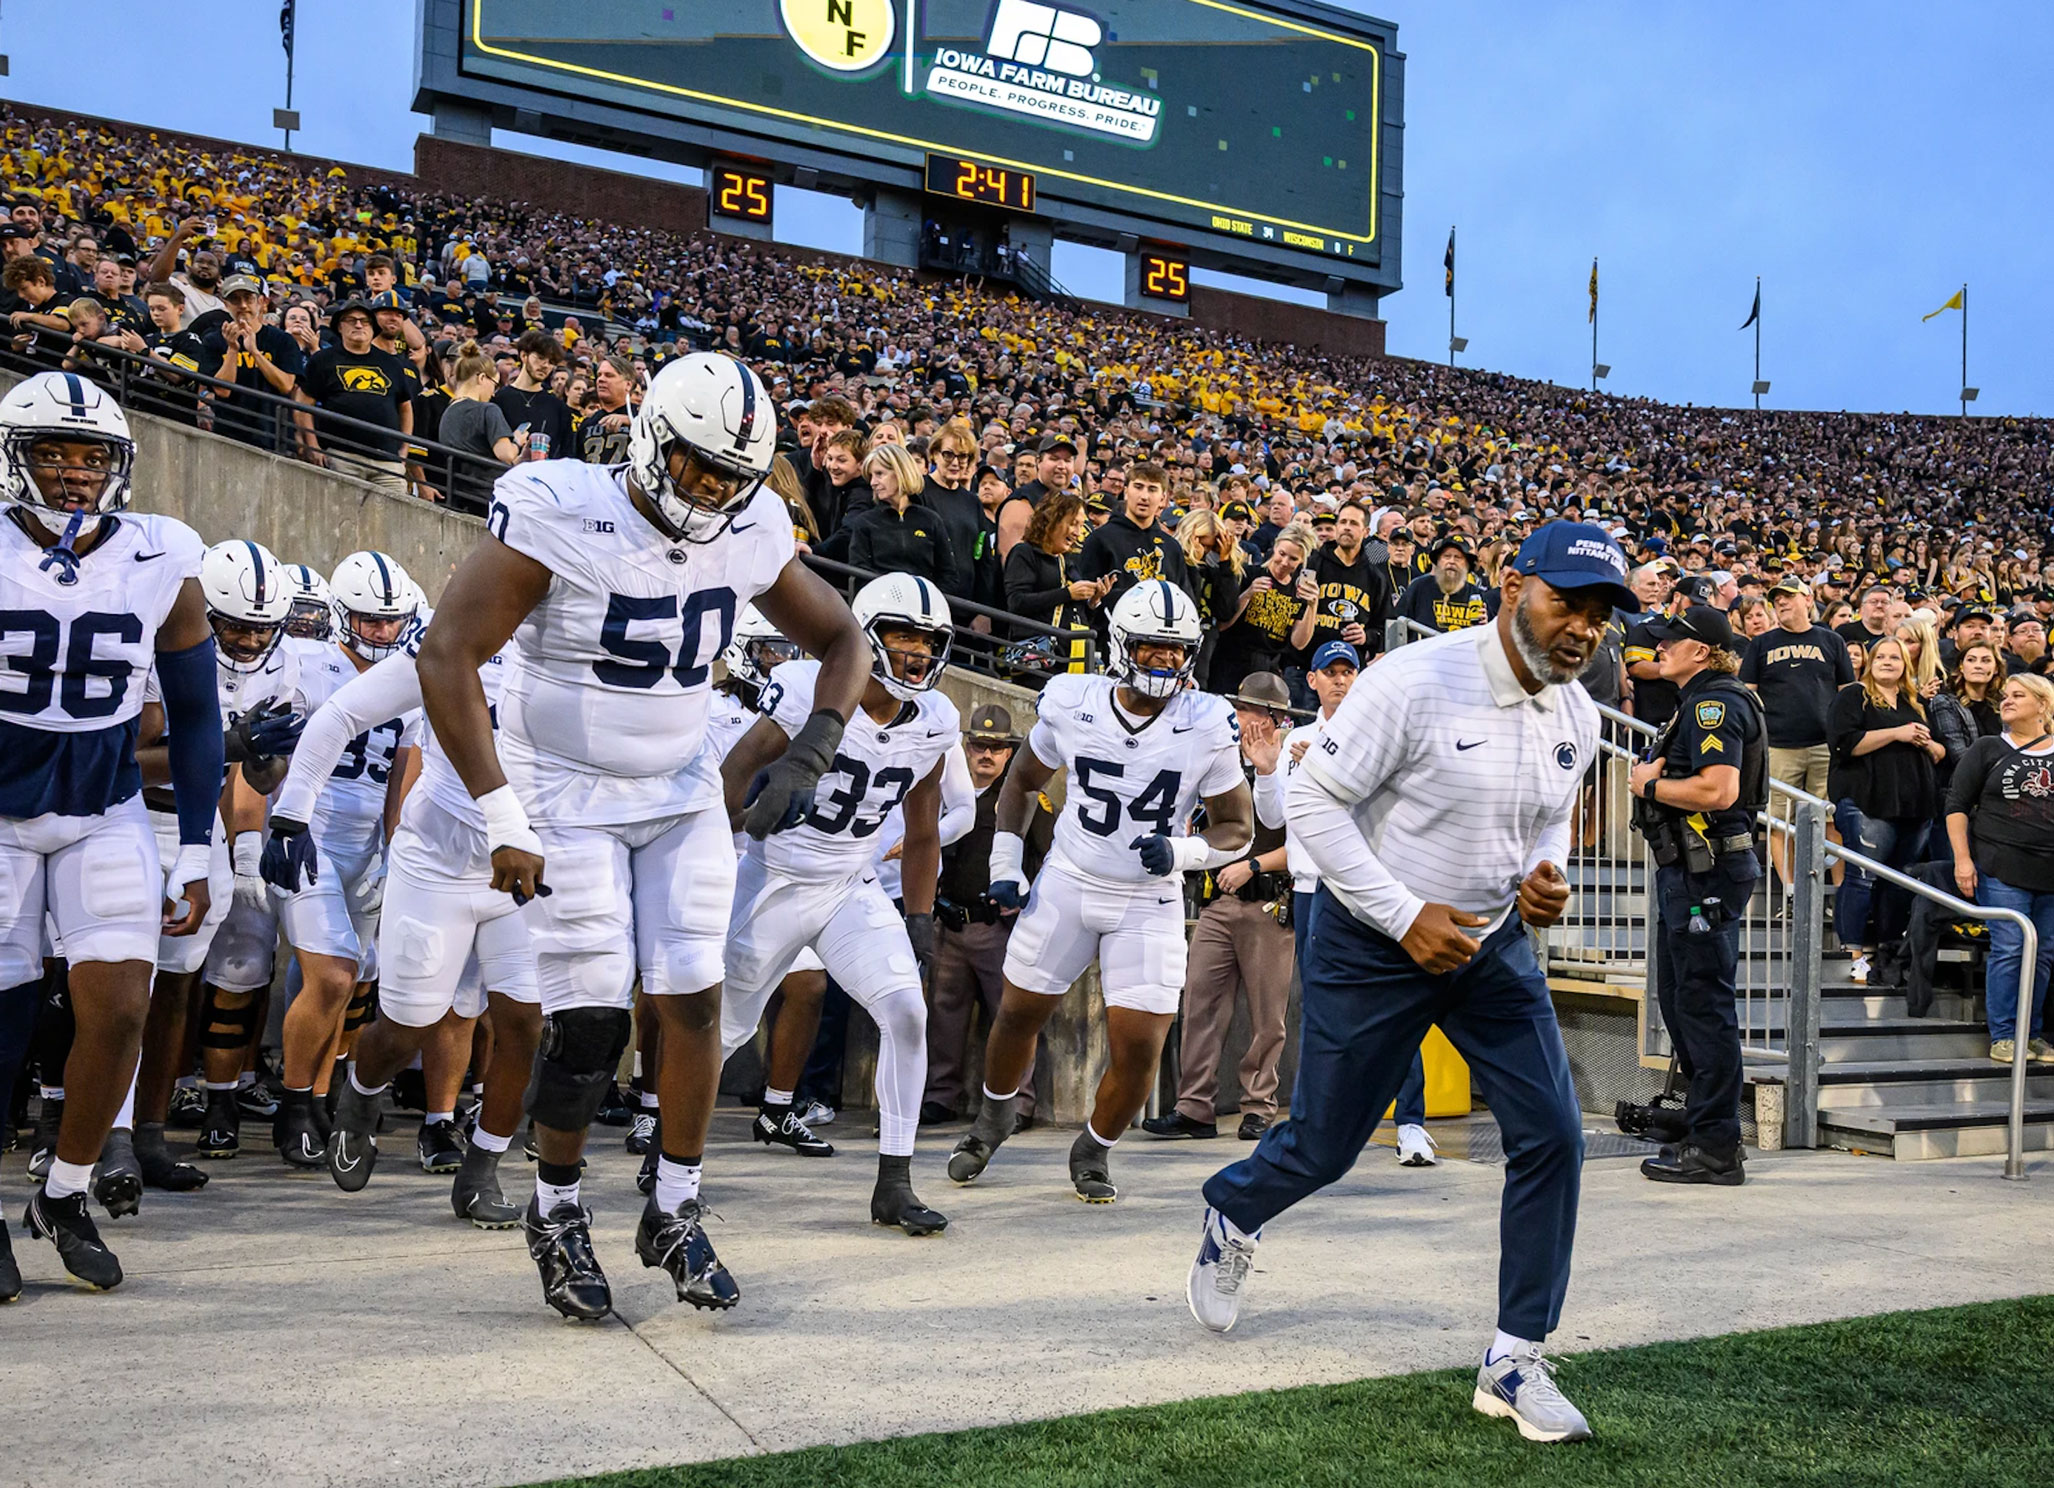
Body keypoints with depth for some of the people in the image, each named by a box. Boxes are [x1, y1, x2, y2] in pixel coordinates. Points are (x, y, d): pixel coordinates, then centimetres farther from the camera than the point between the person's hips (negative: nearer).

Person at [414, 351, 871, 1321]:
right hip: (566, 796, -4)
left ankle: (675, 1214, 17)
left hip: (683, 798, 5)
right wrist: (502, 821, -24)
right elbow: (447, 657, -22)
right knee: (589, 1023, -7)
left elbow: (842, 641, 9)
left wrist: (809, 756, -8)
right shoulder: (560, 519, -21)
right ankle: (556, 1213, 18)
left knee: (694, 1002, -1)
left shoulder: (748, 537, -6)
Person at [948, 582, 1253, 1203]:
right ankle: (994, 1116, 42)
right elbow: (1023, 781, 10)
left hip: (1149, 903, -1)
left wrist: (1181, 853, -23)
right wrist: (1004, 865, 4)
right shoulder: (1071, 704, -9)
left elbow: (1237, 828, -4)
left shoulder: (1207, 727, -13)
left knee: (1139, 1047, -7)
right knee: (1020, 1013, 11)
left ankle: (1093, 1152, 21)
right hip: (1067, 883, 1)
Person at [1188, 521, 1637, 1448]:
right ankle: (1232, 1215, 44)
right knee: (1324, 1147, 7)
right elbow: (1312, 801, -20)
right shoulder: (1415, 682, -23)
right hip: (1372, 945, -5)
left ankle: (1516, 1362, 9)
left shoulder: (1576, 718, 0)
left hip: (1493, 944, 6)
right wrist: (1406, 917, -21)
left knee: (1552, 1138, -5)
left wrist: (1544, 880, -6)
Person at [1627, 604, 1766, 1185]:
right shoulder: (1697, 703, 19)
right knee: (1679, 997, 16)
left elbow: (1719, 790, -26)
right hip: (1688, 869, 11)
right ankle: (1703, 1130, 25)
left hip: (1709, 870, -11)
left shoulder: (1715, 703, -14)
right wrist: (1655, 775, 7)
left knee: (1704, 1002, -7)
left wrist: (1650, 786, -13)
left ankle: (1716, 1148, -1)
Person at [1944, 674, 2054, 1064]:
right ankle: (2003, 1036, 3)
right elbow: (1957, 805, 2)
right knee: (2009, 950, -6)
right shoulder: (1988, 750, 4)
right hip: (2001, 867, -3)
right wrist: (1962, 859, -7)